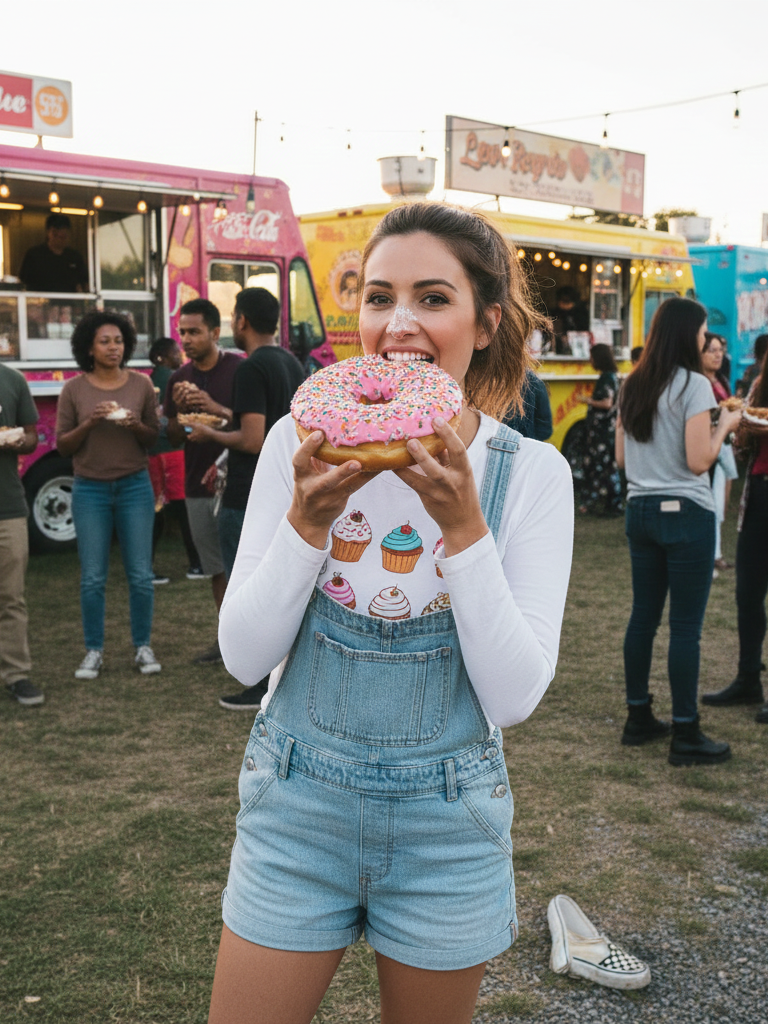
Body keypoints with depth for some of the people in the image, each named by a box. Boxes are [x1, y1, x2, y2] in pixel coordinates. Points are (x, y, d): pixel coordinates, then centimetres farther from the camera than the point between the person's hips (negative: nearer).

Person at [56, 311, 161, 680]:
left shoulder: (141, 385, 2)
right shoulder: (74, 390, -1)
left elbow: (153, 439, 8)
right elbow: (62, 445, 1)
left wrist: (136, 425, -13)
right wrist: (90, 422, -15)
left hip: (135, 486, 1)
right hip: (90, 490, -1)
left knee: (140, 574, 1)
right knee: (93, 577, 0)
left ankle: (143, 647, 14)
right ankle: (94, 652, 12)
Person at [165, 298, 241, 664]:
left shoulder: (239, 370, -6)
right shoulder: (179, 378, 11)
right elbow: (173, 438, 14)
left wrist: (218, 409, -21)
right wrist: (179, 411, -5)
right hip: (197, 485, 6)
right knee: (216, 568, 13)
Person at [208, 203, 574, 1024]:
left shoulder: (531, 472, -11)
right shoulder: (301, 441, -9)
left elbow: (516, 695, -15)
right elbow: (243, 657, -8)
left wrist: (462, 525, -25)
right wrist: (308, 521, -23)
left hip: (448, 824, 0)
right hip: (297, 802, 0)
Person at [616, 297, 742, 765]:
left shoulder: (633, 385, 8)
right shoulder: (693, 385, -12)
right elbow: (699, 460, -16)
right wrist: (724, 425, -1)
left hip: (640, 511, 7)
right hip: (685, 514, -7)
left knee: (643, 616, 14)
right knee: (686, 626, -1)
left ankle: (639, 718, 23)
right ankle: (686, 735, 5)